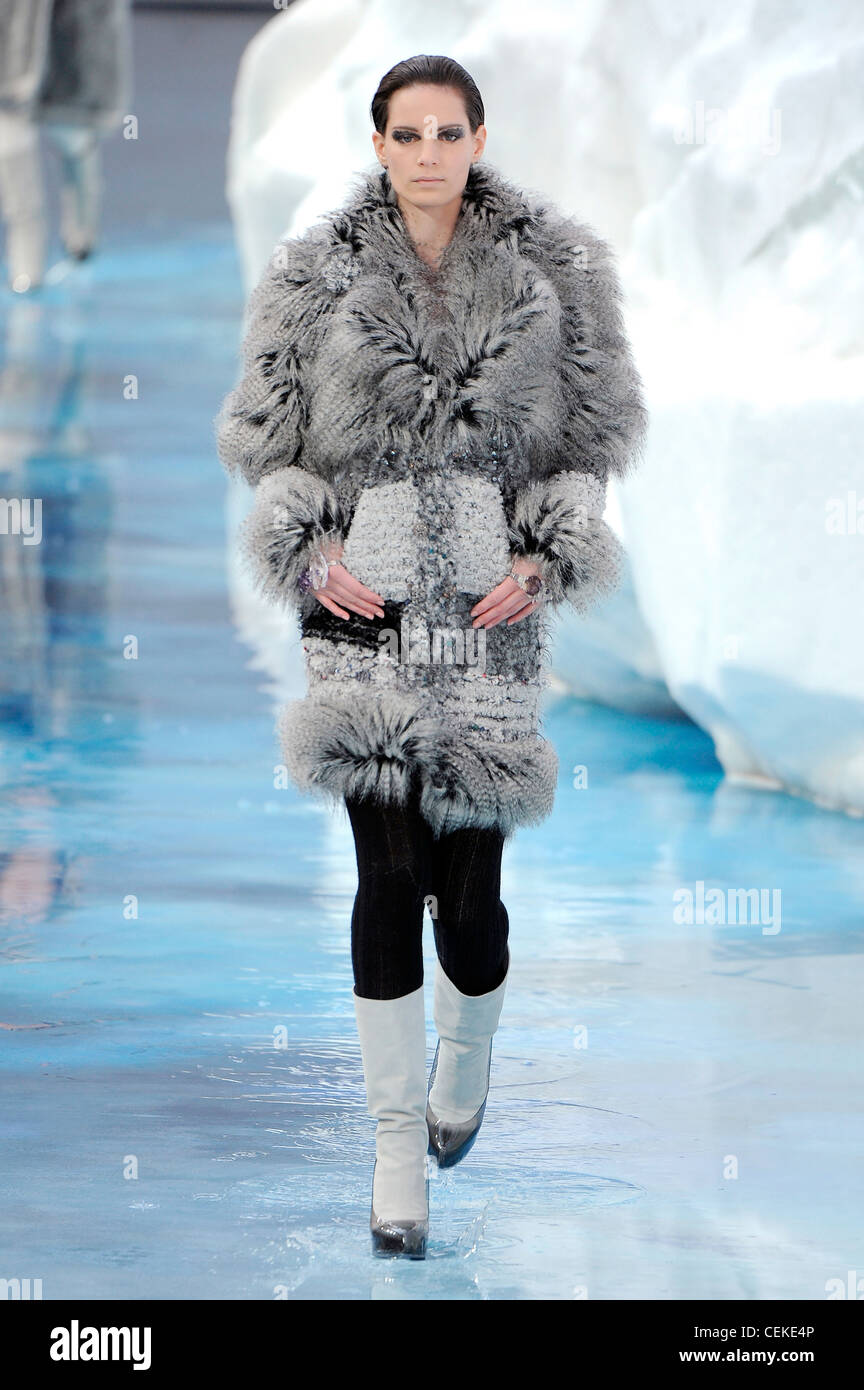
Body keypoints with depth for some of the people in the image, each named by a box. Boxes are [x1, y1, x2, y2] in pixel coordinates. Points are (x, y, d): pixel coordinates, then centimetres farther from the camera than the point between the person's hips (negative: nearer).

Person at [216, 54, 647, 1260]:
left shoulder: (556, 273, 3)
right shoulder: (316, 277, 3)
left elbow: (594, 433, 8)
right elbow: (266, 436, 9)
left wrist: (542, 560, -5)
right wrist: (311, 550, -6)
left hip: (491, 607, 1)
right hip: (364, 602, 0)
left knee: (469, 880, 1)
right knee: (390, 875, -7)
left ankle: (468, 1056, 34)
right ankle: (399, 1141, 3)